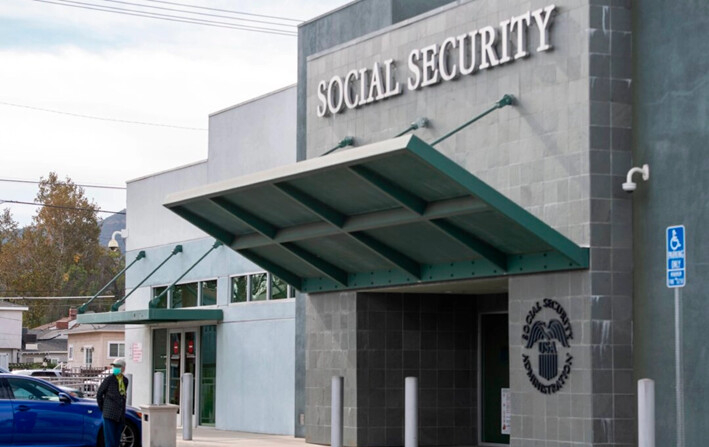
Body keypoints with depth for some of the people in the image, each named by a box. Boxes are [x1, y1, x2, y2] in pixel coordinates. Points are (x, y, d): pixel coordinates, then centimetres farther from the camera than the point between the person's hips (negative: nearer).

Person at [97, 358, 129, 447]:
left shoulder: (125, 381, 12)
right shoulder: (109, 380, -3)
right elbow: (99, 394, 4)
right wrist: (102, 409, 8)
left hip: (120, 416, 5)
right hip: (110, 416, -5)